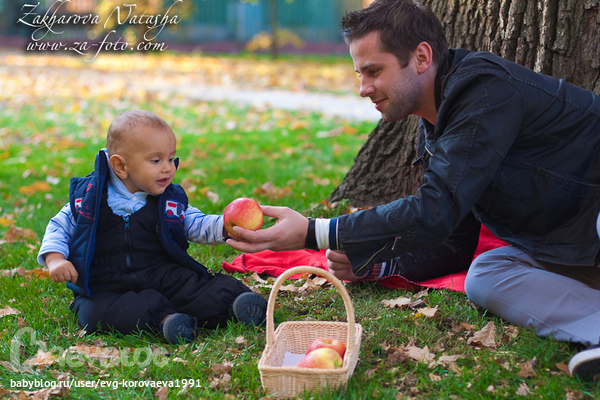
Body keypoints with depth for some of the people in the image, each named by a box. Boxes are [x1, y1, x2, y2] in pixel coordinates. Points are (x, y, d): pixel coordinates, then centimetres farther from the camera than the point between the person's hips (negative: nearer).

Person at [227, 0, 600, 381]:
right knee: (486, 278, -14)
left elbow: (436, 210, -30)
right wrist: (367, 261, -1)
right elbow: (455, 239, 13)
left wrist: (312, 233, -28)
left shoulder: (486, 89, -23)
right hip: (568, 242, 9)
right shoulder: (433, 131, 7)